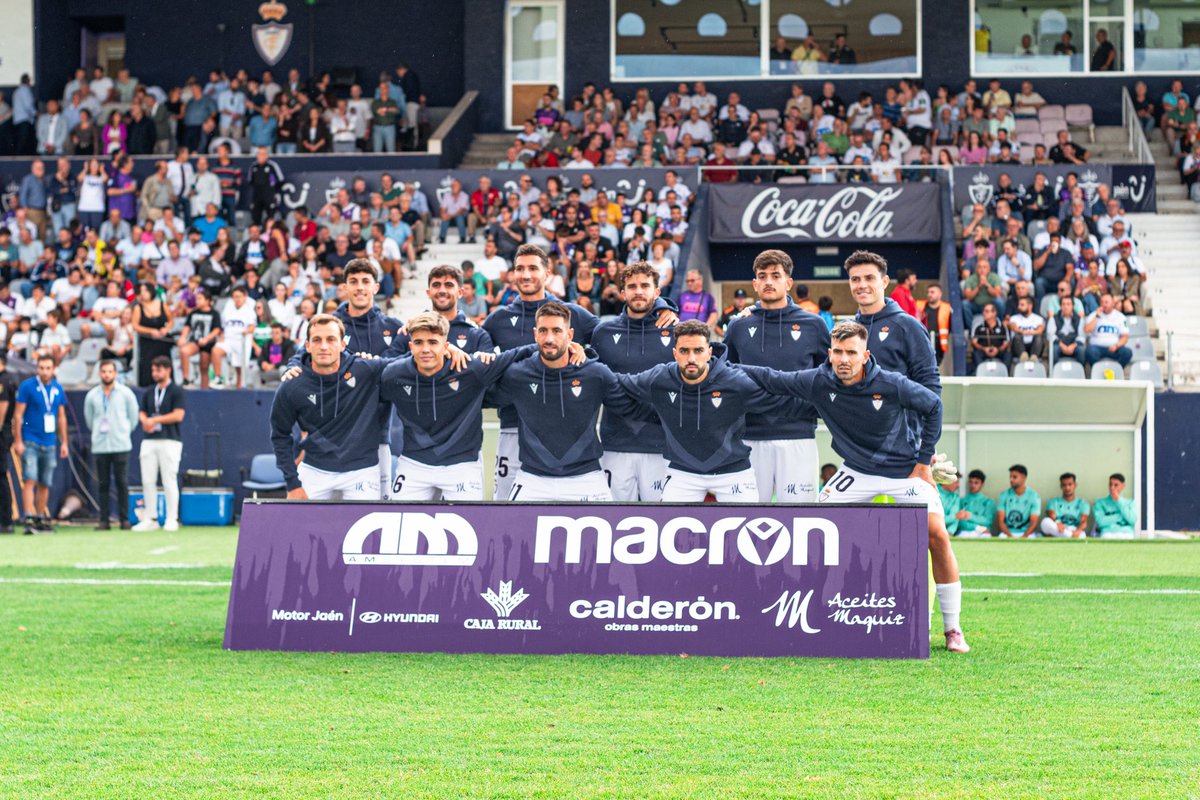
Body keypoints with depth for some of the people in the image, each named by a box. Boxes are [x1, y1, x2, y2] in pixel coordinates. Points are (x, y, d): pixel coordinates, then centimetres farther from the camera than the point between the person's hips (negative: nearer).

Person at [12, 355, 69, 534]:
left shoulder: (58, 389, 9)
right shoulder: (27, 386, -5)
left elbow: (61, 417, 16)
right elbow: (18, 415, -6)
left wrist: (64, 442, 13)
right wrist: (18, 441, -12)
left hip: (50, 444, 5)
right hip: (30, 443, -5)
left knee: (45, 484, 9)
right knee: (29, 480, -13)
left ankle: (41, 519, 18)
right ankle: (29, 520, -18)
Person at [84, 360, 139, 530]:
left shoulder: (126, 393, 3)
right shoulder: (92, 395, 7)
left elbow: (133, 416, 11)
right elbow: (89, 418, 18)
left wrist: (124, 432, 10)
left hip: (121, 445, -1)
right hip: (100, 446, 1)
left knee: (122, 483, -4)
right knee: (102, 484, 0)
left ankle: (124, 519, 0)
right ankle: (104, 520, 3)